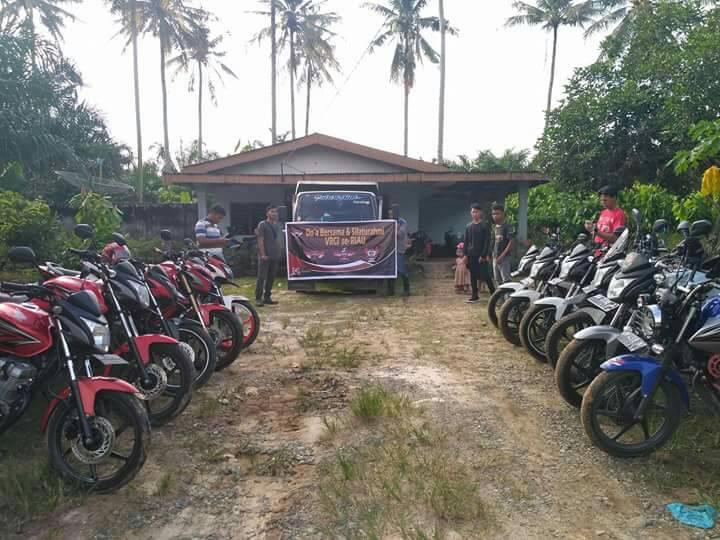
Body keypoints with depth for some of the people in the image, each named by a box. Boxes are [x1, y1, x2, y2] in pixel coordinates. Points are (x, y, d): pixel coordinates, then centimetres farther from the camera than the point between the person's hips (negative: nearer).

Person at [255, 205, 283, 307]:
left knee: (271, 278, 9)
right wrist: (263, 254, -16)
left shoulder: (278, 225, 16)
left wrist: (280, 253, 11)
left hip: (275, 256, 6)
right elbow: (260, 240, -10)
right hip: (265, 256, -6)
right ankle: (258, 298, -3)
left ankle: (267, 297, 17)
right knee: (262, 277, -6)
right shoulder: (262, 224, -4)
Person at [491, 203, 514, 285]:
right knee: (498, 281, 12)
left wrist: (502, 256, -19)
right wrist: (493, 255, 11)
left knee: (506, 281, -11)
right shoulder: (494, 228, 14)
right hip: (495, 258, 8)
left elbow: (510, 243, -14)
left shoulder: (507, 226, -8)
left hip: (504, 258, -8)